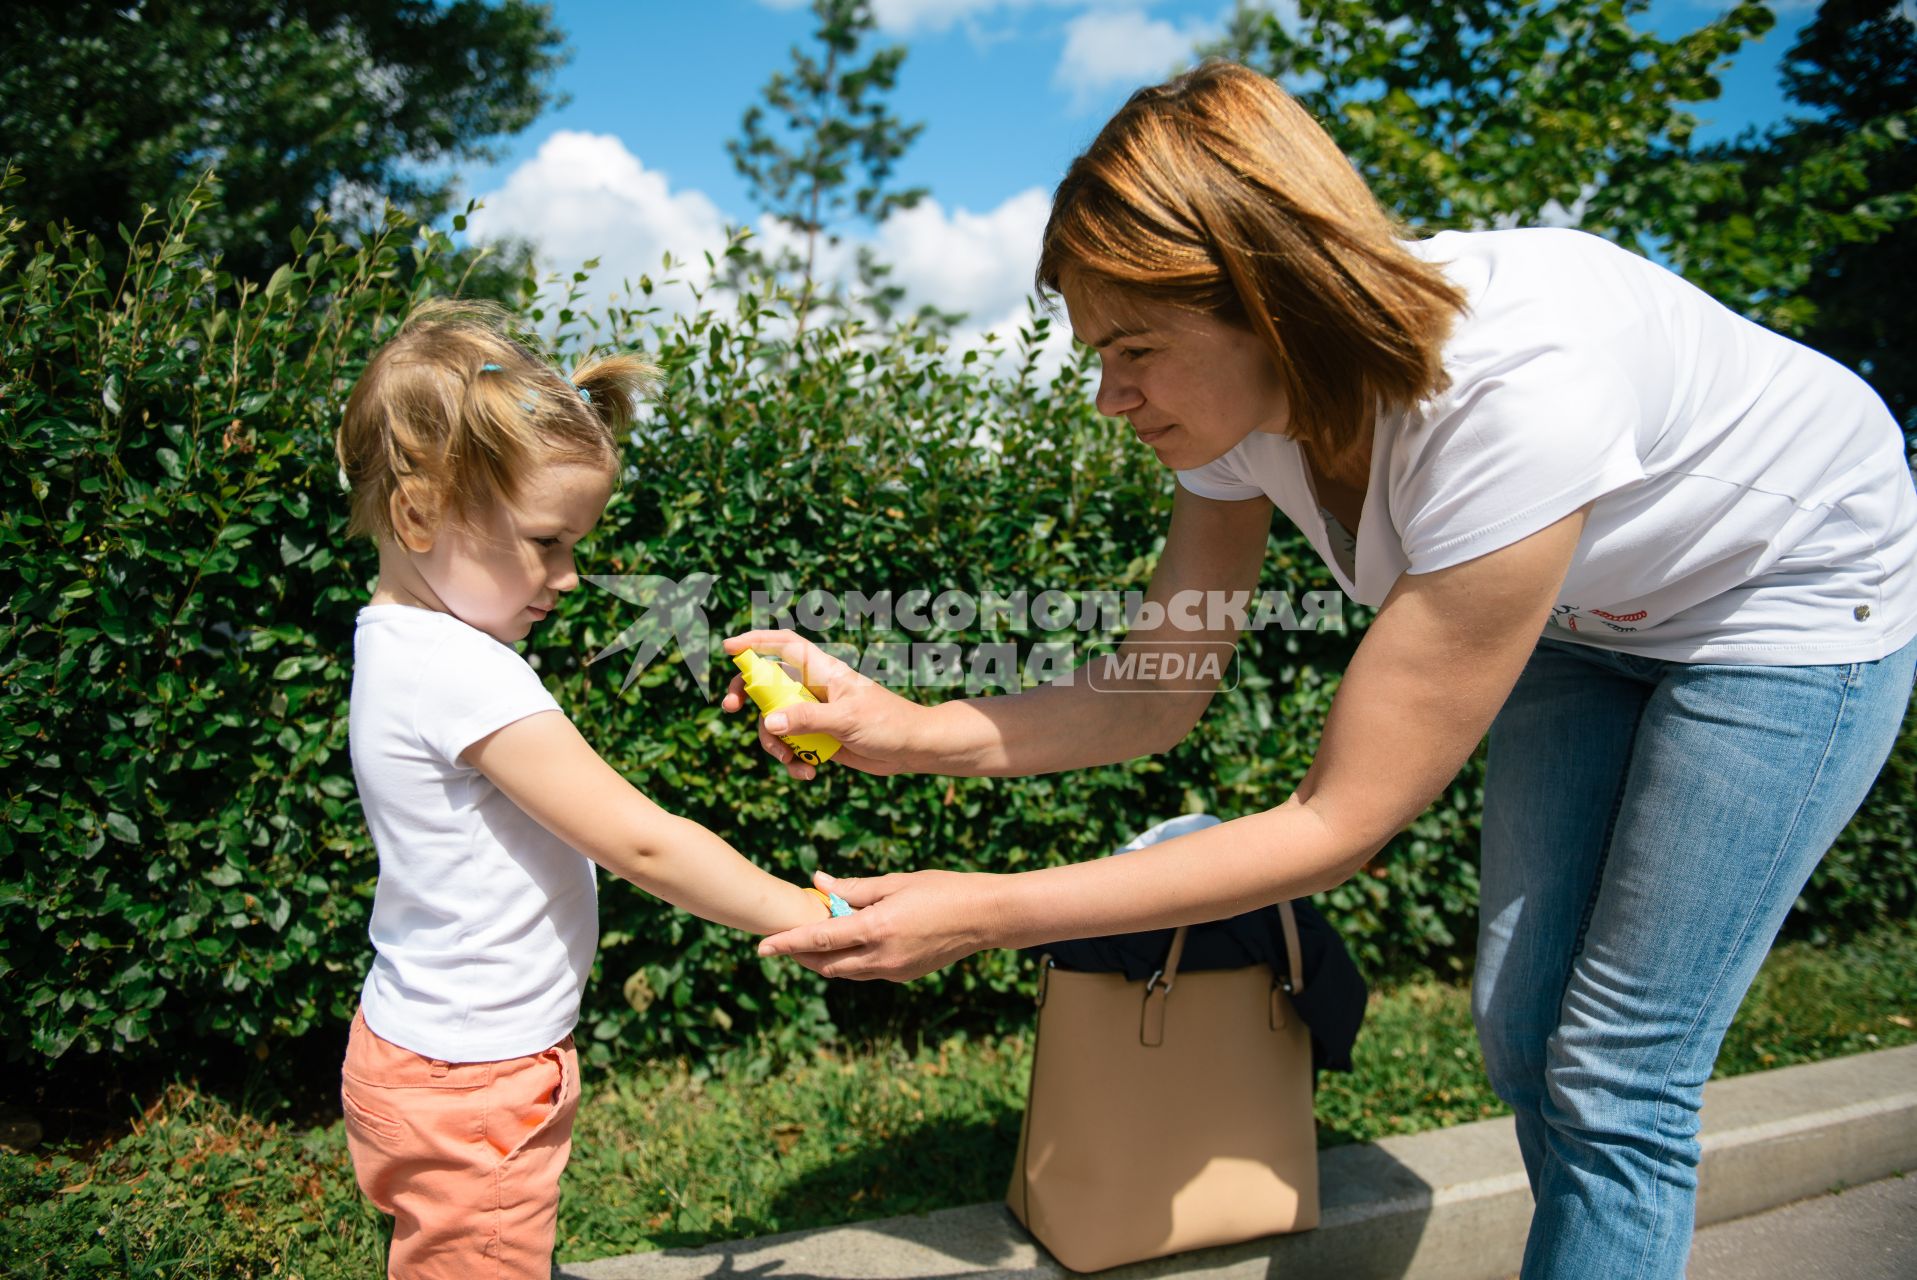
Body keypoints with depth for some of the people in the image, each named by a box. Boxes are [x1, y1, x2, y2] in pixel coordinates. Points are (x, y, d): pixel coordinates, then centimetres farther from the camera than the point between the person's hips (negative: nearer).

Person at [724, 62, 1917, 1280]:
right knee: (1522, 1022, 8)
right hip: (1589, 605, 6)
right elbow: (1162, 690, -13)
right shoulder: (1241, 399, -21)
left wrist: (984, 916, -37)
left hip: (1793, 596, -6)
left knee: (1614, 1079, -6)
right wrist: (906, 729, -27)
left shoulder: (1510, 396, -42)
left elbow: (1338, 822, -37)